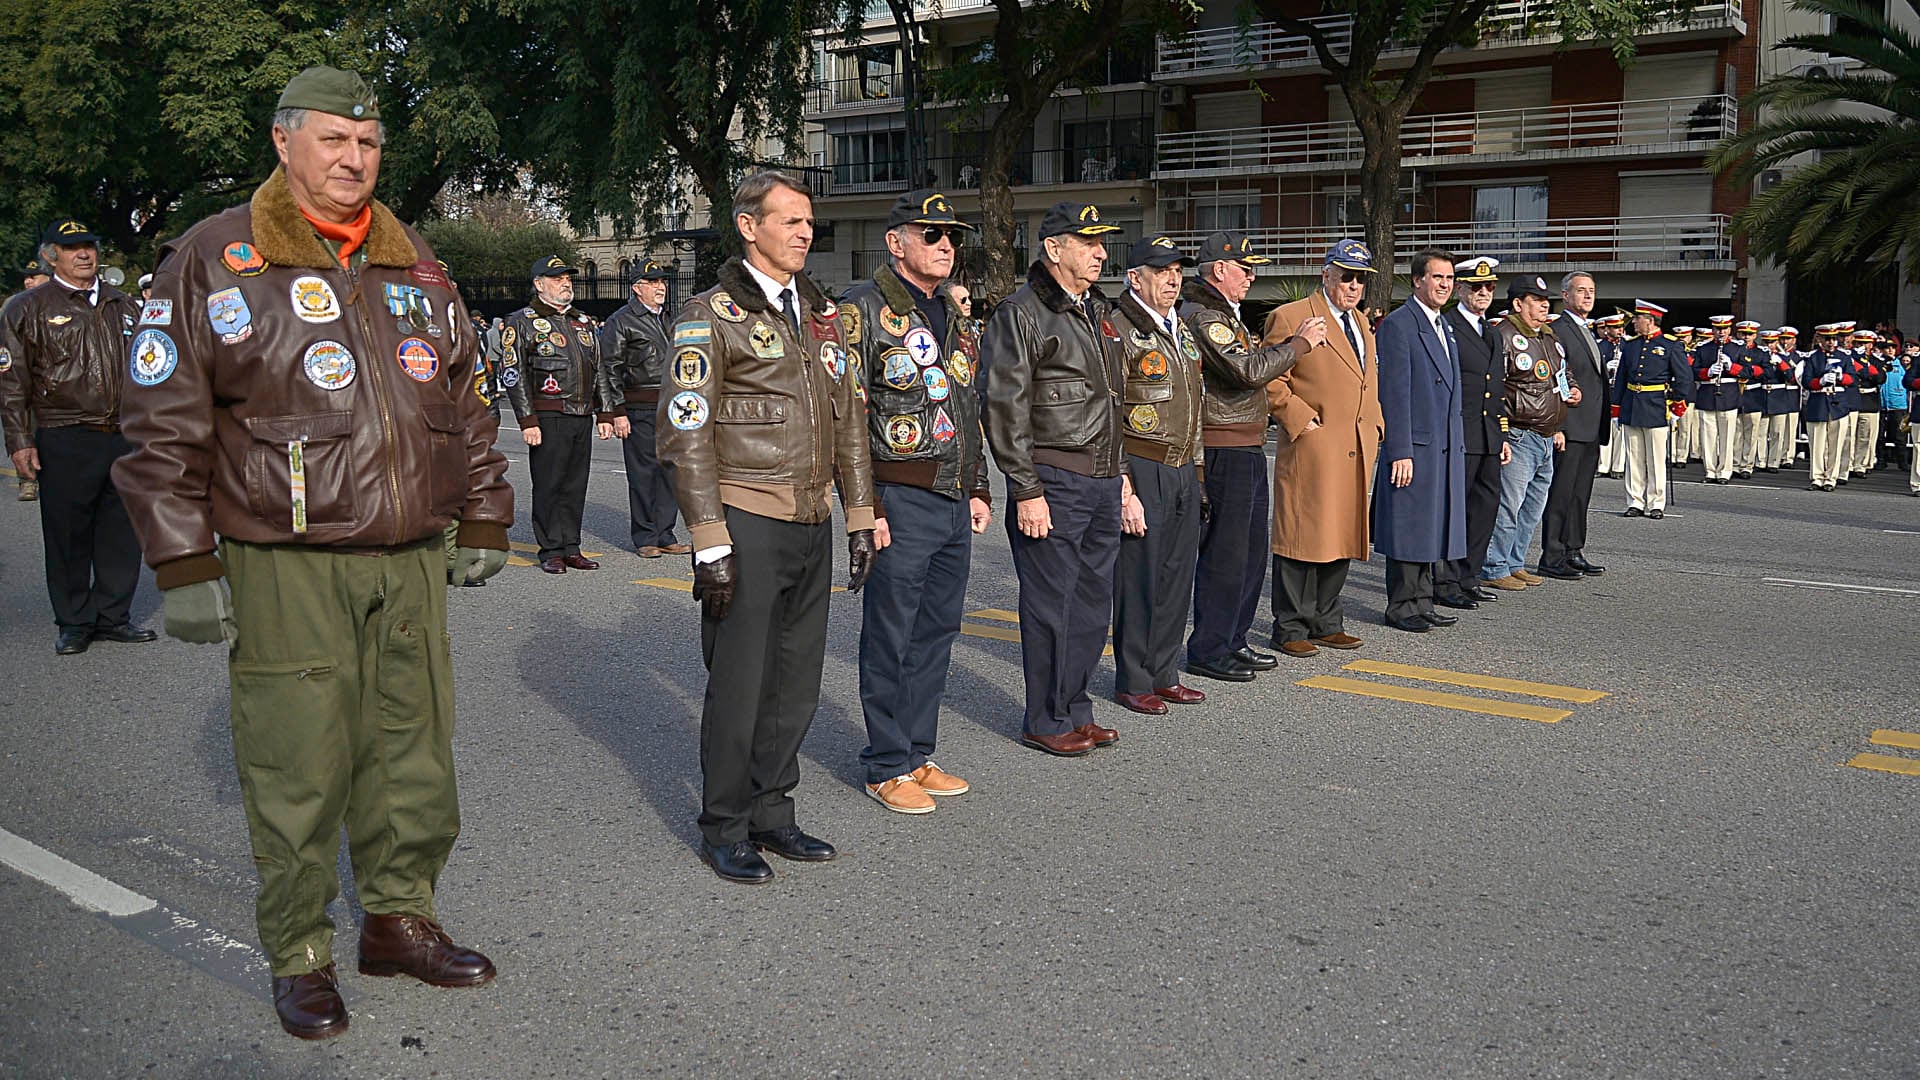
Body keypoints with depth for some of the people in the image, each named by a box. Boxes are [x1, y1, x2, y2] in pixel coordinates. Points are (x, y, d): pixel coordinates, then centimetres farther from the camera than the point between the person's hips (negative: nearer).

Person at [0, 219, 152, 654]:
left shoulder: (124, 306, 15)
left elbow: (148, 369, 23)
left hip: (125, 438, 4)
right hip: (65, 442, -4)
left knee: (123, 532, 8)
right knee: (68, 536, 2)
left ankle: (112, 617, 20)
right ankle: (74, 623, 14)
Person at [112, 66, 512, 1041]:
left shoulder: (414, 264, 14)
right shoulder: (214, 260, -1)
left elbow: (464, 403, 20)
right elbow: (165, 427, -3)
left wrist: (483, 521, 17)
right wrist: (183, 566, -7)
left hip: (410, 563, 5)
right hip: (286, 570, -4)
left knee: (414, 758, 11)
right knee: (298, 774, 1)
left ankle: (400, 919, 29)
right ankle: (299, 959, 18)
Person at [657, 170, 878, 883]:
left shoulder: (821, 314, 15)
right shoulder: (711, 316, -6)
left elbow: (848, 419, 18)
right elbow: (686, 435, -11)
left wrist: (860, 516, 13)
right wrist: (709, 542, -16)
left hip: (814, 525, 6)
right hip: (748, 526, -6)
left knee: (797, 681, 12)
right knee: (739, 683, 1)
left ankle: (771, 811, 26)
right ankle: (724, 829, 16)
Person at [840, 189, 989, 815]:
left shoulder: (956, 316, 16)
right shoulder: (864, 309, -8)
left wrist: (979, 489, 17)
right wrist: (866, 505, -17)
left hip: (956, 503, 8)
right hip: (900, 500, -7)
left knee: (937, 631, 13)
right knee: (890, 637, 1)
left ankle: (918, 755, 25)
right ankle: (888, 767, 12)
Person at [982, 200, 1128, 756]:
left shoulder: (1100, 313, 18)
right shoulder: (1021, 314, -8)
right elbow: (1006, 408, -13)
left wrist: (1120, 474, 20)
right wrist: (1026, 491, -16)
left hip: (1103, 481, 8)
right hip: (1054, 482, -8)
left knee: (1094, 601, 12)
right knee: (1051, 604, -1)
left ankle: (1076, 709, 25)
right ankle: (1047, 722, 11)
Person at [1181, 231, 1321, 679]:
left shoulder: (1225, 313, 20)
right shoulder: (1202, 316, -15)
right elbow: (1250, 370, -23)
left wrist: (1295, 342, 13)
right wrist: (1301, 341, -12)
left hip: (1248, 449, 11)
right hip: (1223, 452, -11)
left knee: (1251, 551, 15)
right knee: (1224, 553, -5)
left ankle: (1233, 641, 25)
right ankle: (1207, 651, 4)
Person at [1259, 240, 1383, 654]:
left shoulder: (1361, 324, 20)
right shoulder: (1290, 317, -5)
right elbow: (1270, 380, -9)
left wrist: (1373, 427, 15)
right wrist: (1301, 420, -13)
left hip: (1356, 451, 8)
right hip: (1311, 448, -7)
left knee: (1342, 537, 10)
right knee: (1303, 538, -4)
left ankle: (1326, 623, 20)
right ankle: (1291, 628, 4)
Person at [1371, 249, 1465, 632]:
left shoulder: (1445, 328, 18)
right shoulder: (1398, 325, -9)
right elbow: (1394, 394, -15)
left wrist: (1459, 444, 18)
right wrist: (1400, 452, -19)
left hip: (1446, 449, 8)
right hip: (1415, 445, -8)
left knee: (1431, 527, 12)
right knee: (1409, 528, -2)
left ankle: (1422, 603, 20)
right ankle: (1402, 607, 7)